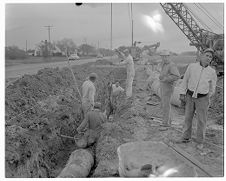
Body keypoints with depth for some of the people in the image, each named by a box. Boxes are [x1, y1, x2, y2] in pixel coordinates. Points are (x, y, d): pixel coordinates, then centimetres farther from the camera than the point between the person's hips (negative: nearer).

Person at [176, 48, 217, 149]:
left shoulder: (212, 72, -7)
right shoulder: (192, 66, -7)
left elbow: (212, 87, 6)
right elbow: (185, 80, 2)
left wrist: (208, 99, 11)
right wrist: (183, 94, -1)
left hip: (202, 98, -2)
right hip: (190, 96, 2)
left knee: (201, 120, 3)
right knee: (188, 117, 11)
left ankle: (200, 141, 18)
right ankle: (186, 137, 27)